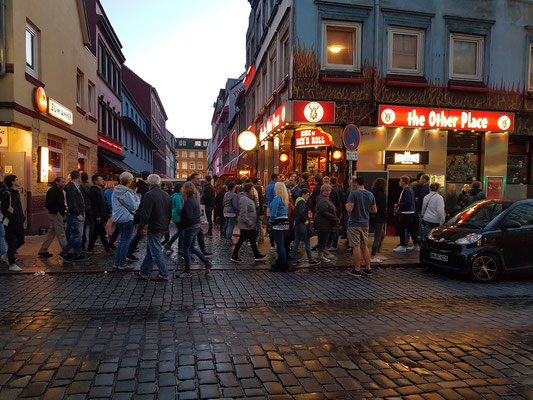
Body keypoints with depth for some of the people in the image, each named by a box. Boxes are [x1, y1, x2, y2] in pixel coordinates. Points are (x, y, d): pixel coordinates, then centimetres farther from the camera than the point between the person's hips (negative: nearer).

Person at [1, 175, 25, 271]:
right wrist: (14, 219, -21)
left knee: (20, 241, 15)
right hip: (11, 224, -8)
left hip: (19, 223, 8)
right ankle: (12, 264, 11)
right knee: (12, 243, 0)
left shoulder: (17, 193, 13)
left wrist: (22, 218, 10)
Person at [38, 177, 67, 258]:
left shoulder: (60, 191, 16)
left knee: (51, 233, 14)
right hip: (56, 215, -10)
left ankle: (43, 251, 22)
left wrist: (64, 208, 6)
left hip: (59, 214, 10)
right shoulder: (52, 191, -14)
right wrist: (56, 211, -18)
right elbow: (48, 205, -19)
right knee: (61, 234, -5)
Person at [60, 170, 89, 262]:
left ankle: (78, 255, 16)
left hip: (79, 215, 11)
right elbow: (72, 202, -21)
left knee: (78, 235, 12)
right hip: (75, 216, -11)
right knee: (77, 235, -10)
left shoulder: (75, 187, 19)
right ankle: (64, 252, -2)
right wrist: (78, 214, -23)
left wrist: (81, 214, 19)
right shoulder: (71, 187, -13)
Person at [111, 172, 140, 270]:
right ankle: (122, 263, 4)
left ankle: (117, 262, 18)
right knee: (126, 240, 0)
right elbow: (134, 206, -14)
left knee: (123, 240, 17)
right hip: (127, 218, -9)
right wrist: (137, 199, 3)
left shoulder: (115, 191, 10)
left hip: (117, 218, 9)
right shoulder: (126, 193, -18)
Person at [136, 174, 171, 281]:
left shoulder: (149, 194, -16)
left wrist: (142, 227, -12)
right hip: (163, 227, 8)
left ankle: (164, 275, 4)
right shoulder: (166, 194, 10)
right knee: (150, 251, 17)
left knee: (156, 252, 0)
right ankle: (143, 272, 26)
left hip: (153, 228, -8)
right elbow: (170, 212, 16)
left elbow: (145, 213, -20)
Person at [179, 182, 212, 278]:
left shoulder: (188, 201, -20)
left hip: (190, 227, -9)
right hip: (197, 226, 9)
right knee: (191, 247, 20)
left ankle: (187, 272, 12)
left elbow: (189, 217, -25)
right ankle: (207, 263, 18)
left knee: (186, 249, 3)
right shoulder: (194, 199, 9)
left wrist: (182, 225, -9)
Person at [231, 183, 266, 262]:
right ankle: (234, 256, 9)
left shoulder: (248, 198, 13)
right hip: (246, 225, -10)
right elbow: (243, 212, -25)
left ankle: (257, 255, 23)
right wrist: (247, 222, -23)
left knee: (253, 239, 14)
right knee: (242, 239, -1)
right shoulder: (244, 199, -20)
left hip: (250, 224, 10)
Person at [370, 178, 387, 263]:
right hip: (380, 218, -9)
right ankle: (372, 257, 2)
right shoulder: (382, 195, -16)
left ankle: (377, 254, 26)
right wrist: (385, 218, -8)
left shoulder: (373, 194, 10)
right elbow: (383, 209, -18)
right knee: (377, 237, -2)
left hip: (374, 217, 9)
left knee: (382, 235, 20)